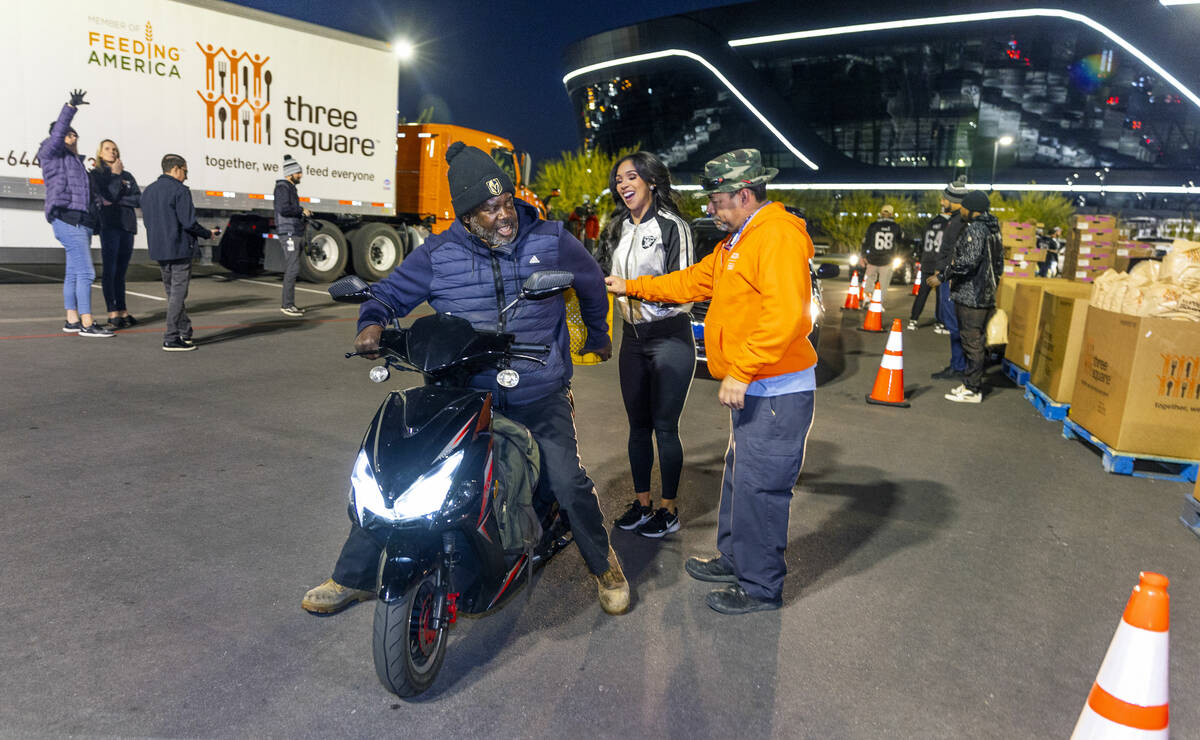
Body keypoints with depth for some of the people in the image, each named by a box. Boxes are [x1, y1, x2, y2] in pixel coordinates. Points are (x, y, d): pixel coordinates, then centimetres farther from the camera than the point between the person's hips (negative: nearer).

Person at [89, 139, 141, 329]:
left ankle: (123, 311, 7)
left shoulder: (127, 175, 18)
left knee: (121, 272, 6)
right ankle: (113, 314, -8)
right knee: (109, 270, -7)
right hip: (109, 225, -4)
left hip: (127, 226, 4)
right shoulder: (96, 174, 7)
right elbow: (109, 194, -10)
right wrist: (116, 174, -2)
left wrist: (118, 200, -7)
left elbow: (139, 199, 6)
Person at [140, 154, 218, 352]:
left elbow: (148, 221, 18)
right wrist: (208, 233, -1)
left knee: (171, 292, 16)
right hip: (179, 249, -8)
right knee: (178, 293, -4)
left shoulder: (148, 191, 14)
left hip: (158, 250, 8)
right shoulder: (180, 191, -12)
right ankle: (171, 339, -4)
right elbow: (188, 222, -16)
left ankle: (185, 332, 22)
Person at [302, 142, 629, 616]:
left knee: (569, 483, -10)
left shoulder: (551, 241, 0)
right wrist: (373, 323, -15)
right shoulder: (438, 254, -2)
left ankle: (604, 565, 22)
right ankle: (353, 578, 16)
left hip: (539, 394, 0)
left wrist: (597, 335, 30)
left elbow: (591, 282, 18)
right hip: (460, 390, 1)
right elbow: (392, 291, 8)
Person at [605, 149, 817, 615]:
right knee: (740, 476, 20)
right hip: (752, 387, 10)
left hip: (776, 391, -10)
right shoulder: (737, 240, 17)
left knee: (758, 487, -3)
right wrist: (630, 287, 22)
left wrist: (740, 372, -27)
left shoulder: (778, 236, -18)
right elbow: (694, 281, 24)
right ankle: (734, 559, 36)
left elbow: (785, 316, -28)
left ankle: (760, 587, 12)